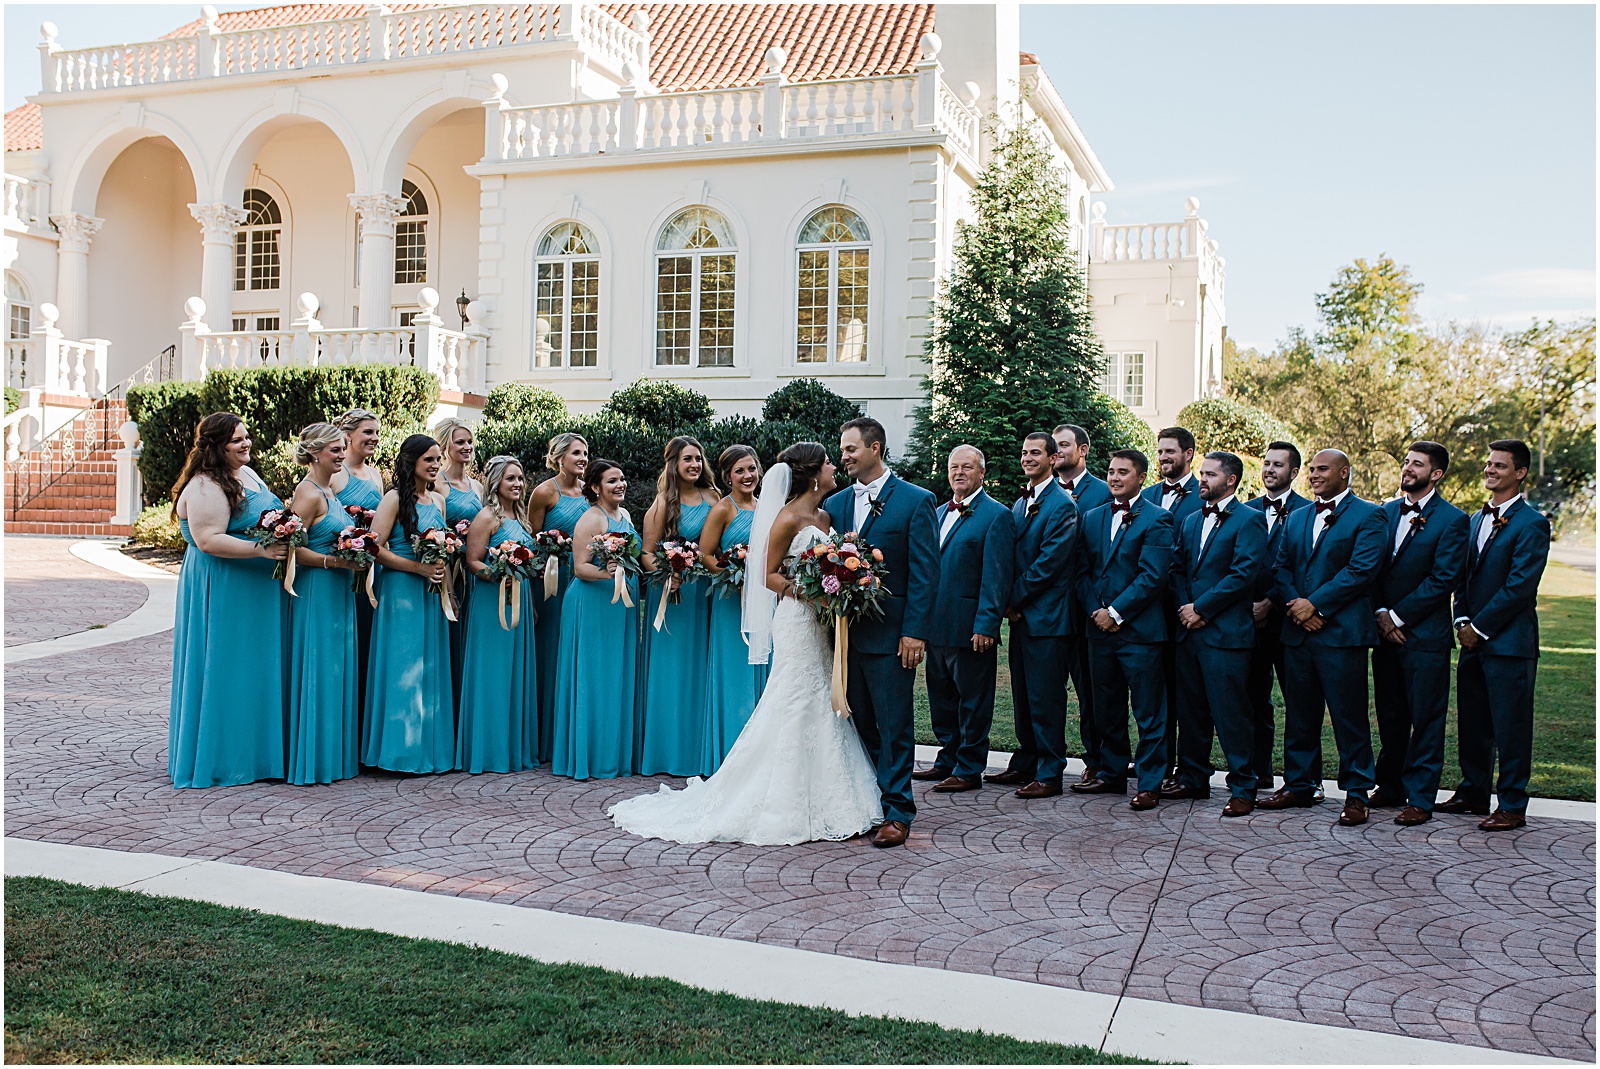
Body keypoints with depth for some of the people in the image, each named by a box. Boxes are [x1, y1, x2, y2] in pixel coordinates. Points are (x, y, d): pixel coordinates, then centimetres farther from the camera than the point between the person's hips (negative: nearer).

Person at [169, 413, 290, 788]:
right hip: (222, 588, -10)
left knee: (258, 667, 13)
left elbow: (270, 519, 26)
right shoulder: (205, 486, -15)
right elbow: (209, 540, -23)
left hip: (258, 589, 10)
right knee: (226, 669, -3)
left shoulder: (248, 473, 14)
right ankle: (220, 757, 7)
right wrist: (260, 549, -27)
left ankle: (255, 752, 22)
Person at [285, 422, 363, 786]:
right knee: (318, 671, -5)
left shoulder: (329, 490, 15)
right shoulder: (308, 493, -13)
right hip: (315, 591, -10)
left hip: (338, 591, 10)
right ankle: (314, 758, 3)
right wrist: (332, 561, -23)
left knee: (338, 669, 11)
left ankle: (336, 754, 18)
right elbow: (292, 549, -18)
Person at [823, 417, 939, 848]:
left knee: (894, 727, 1)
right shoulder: (835, 504, 12)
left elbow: (925, 571, -7)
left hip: (890, 634, -5)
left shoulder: (915, 500, -4)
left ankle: (896, 812, 9)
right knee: (858, 724, 12)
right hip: (846, 631, 5)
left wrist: (915, 632, -13)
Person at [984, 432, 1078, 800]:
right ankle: (1025, 765, 25)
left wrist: (1014, 599, -10)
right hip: (1020, 616, 8)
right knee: (1023, 696, 15)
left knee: (1046, 699, -3)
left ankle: (1050, 774, 5)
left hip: (1046, 617, -8)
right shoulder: (1019, 505, 16)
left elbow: (1048, 564, -16)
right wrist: (1010, 603, 4)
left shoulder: (1062, 506, -11)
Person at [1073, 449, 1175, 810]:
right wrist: (1096, 610, -4)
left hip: (1140, 630, -6)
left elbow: (1153, 576, -12)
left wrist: (1115, 612, -13)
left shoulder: (1156, 519, -4)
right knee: (1107, 709, 14)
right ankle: (1112, 774, 26)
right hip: (1101, 629, 6)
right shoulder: (1093, 518, 14)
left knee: (1148, 712, 0)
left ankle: (1149, 784, 6)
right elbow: (1084, 572, 12)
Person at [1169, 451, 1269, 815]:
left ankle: (1242, 788, 5)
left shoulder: (1249, 520, -4)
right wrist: (1184, 608, -2)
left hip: (1226, 633, -7)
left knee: (1230, 713, -4)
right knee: (1190, 710, 12)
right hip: (1189, 631, 7)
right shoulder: (1191, 522, 18)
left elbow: (1244, 574, -13)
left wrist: (1201, 607, -13)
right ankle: (1193, 778, 23)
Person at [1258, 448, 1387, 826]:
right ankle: (1298, 785, 21)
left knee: (1349, 716, -1)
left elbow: (1362, 569, -12)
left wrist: (1315, 604, -14)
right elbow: (1281, 567, 12)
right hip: (1297, 631, 6)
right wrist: (1295, 605, -6)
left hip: (1342, 632, -6)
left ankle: (1356, 794, 8)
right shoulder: (1296, 518, 18)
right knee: (1299, 713, 12)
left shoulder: (1367, 516, -1)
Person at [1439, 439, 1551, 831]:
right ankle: (1473, 792, 26)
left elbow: (1520, 586, -15)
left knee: (1511, 726, -1)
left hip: (1509, 641, -7)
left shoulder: (1532, 523, -8)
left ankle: (1512, 806, 7)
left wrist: (1480, 627, -13)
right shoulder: (1476, 521, 16)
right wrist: (1463, 620, 1)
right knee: (1472, 723, 14)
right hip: (1473, 639, 7)